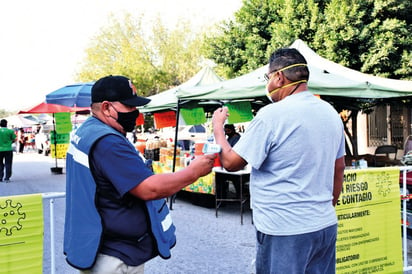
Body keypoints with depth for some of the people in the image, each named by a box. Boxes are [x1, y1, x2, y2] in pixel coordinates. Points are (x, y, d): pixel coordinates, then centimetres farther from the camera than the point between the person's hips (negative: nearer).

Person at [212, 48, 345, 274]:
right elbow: (339, 168, 15)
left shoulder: (272, 115, -17)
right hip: (326, 225, 7)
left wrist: (218, 127, 4)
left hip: (285, 231, -7)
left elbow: (231, 162, -12)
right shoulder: (331, 113, 6)